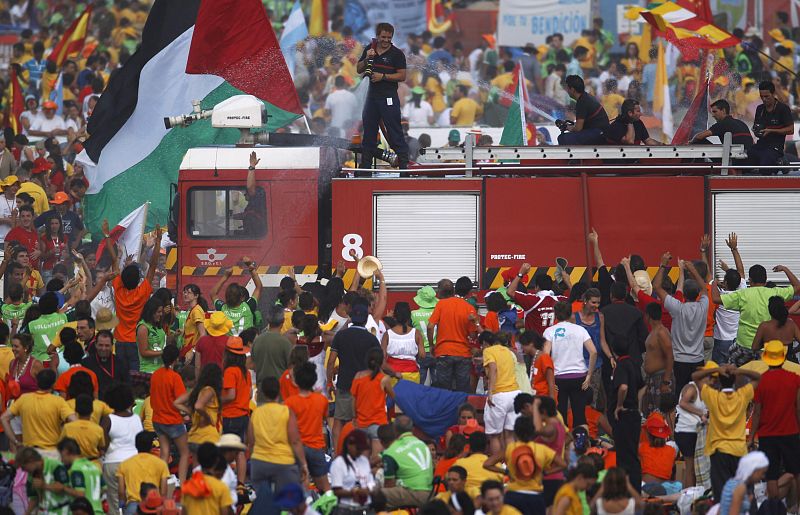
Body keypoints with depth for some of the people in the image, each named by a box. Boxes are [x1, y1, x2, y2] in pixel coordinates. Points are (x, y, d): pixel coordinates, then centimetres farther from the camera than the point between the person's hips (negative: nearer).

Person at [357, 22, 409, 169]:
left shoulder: (397, 53, -4)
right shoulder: (369, 50, 10)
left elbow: (402, 76, -7)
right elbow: (359, 70, 11)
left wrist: (383, 76, -16)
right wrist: (366, 59, -8)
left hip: (389, 96, -5)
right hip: (372, 95, 5)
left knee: (395, 131, -7)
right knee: (369, 130, 10)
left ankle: (403, 163, -6)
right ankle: (365, 164, 17)